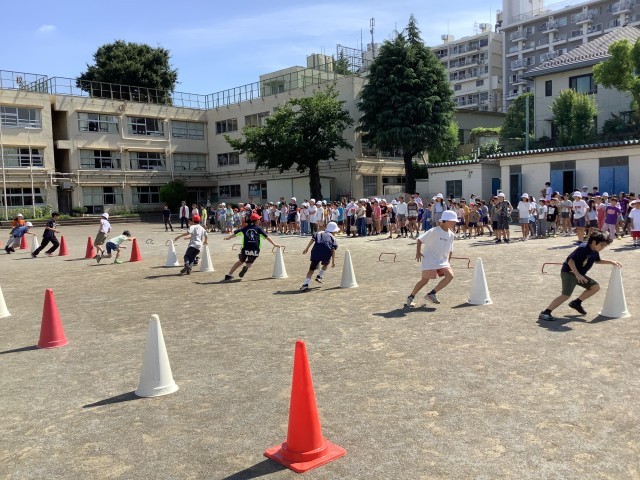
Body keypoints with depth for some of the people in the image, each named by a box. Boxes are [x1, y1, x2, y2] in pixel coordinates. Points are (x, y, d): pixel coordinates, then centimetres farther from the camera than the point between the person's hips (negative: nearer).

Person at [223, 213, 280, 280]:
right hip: (255, 250, -2)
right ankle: (247, 266, -18)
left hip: (245, 249, 2)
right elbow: (267, 237, 5)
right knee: (249, 263, 19)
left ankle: (229, 275, 19)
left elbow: (235, 233, 20)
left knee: (240, 261, 23)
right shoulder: (258, 228, 6)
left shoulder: (245, 228, 11)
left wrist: (228, 238, 37)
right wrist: (274, 244, 13)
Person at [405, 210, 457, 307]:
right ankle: (410, 297, 11)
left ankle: (432, 294, -4)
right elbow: (420, 239, -9)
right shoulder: (434, 231, -14)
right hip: (429, 259, -6)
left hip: (442, 260, 6)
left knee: (450, 275, -13)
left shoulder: (451, 234, 6)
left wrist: (448, 261, 19)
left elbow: (450, 250, 19)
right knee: (425, 279, -7)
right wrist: (418, 252, -17)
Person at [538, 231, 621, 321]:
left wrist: (611, 262, 17)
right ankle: (545, 313, -24)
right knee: (566, 295, -23)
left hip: (579, 274, 10)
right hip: (569, 272, -10)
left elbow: (597, 261, 28)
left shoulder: (595, 251, 6)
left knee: (596, 287, 11)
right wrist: (577, 274, -34)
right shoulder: (583, 249, -22)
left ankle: (576, 303, 20)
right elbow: (570, 260, -28)